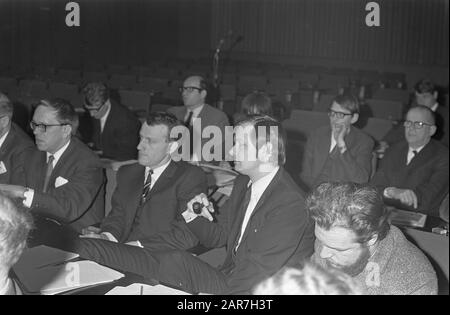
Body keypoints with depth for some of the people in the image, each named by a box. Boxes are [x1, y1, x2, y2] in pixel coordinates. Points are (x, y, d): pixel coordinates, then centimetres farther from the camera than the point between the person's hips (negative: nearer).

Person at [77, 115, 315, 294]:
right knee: (175, 261, -14)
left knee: (176, 264, -16)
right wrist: (197, 217, -8)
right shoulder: (244, 184, 7)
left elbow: (252, 276, -23)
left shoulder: (289, 205, -22)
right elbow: (215, 236, 13)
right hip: (233, 279, 8)